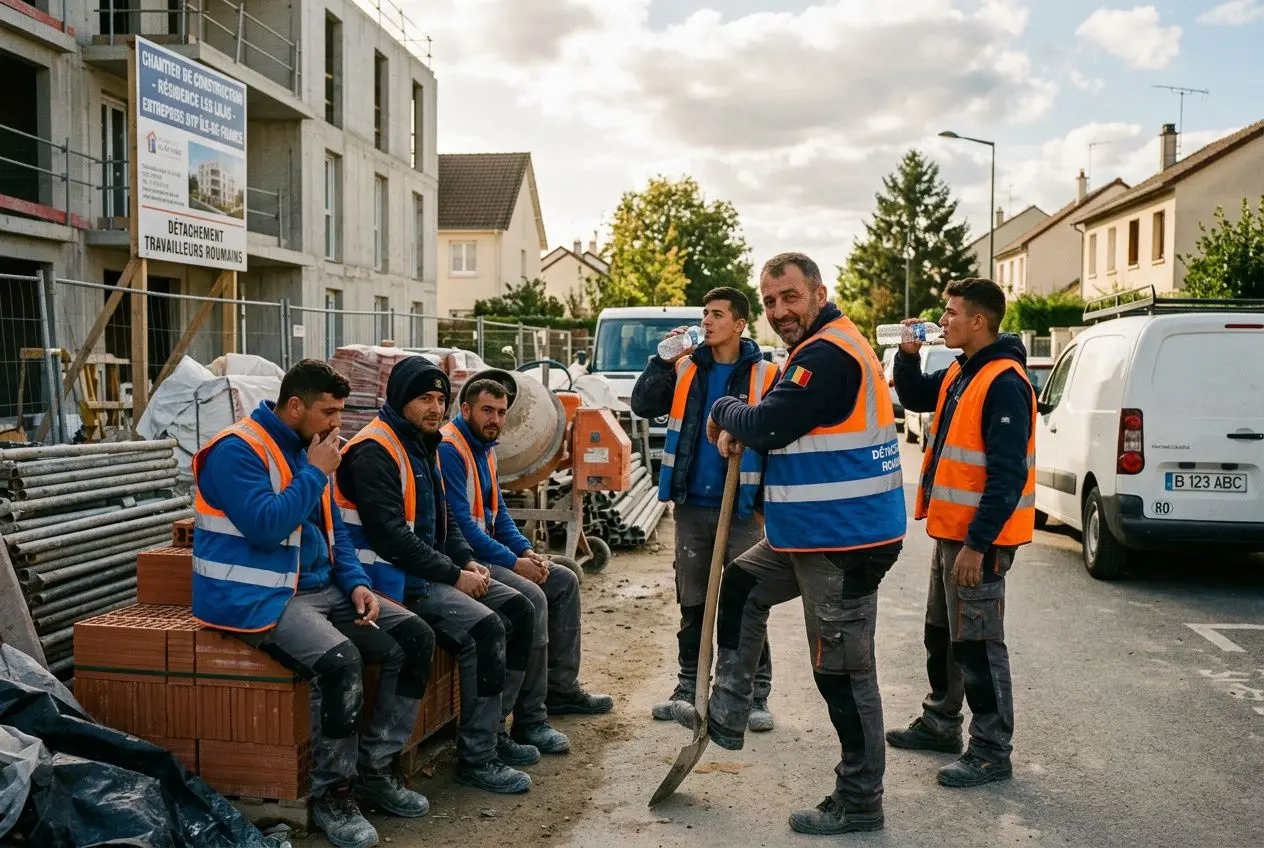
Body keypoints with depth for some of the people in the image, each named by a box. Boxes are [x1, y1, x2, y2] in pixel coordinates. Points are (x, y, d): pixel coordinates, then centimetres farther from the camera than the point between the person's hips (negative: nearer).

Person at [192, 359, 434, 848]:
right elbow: (266, 527, -25)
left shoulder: (308, 449, 14)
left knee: (413, 638, -3)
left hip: (319, 587, 9)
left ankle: (375, 769, 6)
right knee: (339, 659, -33)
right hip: (257, 598, -9)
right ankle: (332, 794, -11)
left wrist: (357, 583, 3)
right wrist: (316, 474, -15)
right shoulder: (237, 450, -12)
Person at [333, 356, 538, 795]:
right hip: (394, 580, -10)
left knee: (519, 609, 3)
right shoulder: (374, 451, -16)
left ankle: (490, 728, 11)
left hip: (432, 573, 10)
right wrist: (454, 576, -19)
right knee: (484, 627, -25)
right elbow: (391, 536, -23)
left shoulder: (423, 446, 16)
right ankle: (476, 756, -14)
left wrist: (468, 562, 4)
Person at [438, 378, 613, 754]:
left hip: (486, 551, 11)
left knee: (564, 581, 9)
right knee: (531, 597, -28)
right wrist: (513, 562, -19)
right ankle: (529, 720, -22)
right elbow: (460, 522, -23)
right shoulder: (449, 449, -17)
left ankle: (561, 687, 16)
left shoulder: (484, 448, 15)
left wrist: (526, 550, 2)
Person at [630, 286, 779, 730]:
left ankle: (757, 694, 13)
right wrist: (662, 360, -12)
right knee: (691, 605, 13)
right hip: (692, 507, 3)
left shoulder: (765, 376, -3)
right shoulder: (685, 370, 6)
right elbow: (643, 406, -2)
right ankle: (689, 686, 26)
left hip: (741, 510, -3)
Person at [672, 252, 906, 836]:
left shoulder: (829, 354, -19)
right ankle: (725, 717, 31)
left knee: (843, 672, -2)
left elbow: (772, 424, -23)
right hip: (808, 536, 11)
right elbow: (784, 425, 22)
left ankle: (859, 802, 12)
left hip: (845, 543, -11)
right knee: (739, 589, 23)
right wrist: (740, 431, 2)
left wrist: (724, 412, -3)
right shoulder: (818, 349, 16)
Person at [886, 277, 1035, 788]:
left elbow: (1008, 475, -24)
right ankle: (941, 723, 35)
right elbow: (914, 397, 27)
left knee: (977, 644, -2)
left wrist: (976, 544, -24)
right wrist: (908, 354, 8)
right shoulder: (959, 373, 9)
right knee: (941, 633, 20)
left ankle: (991, 752, 10)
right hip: (951, 531, 10)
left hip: (978, 539, -10)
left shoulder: (1004, 383, -20)